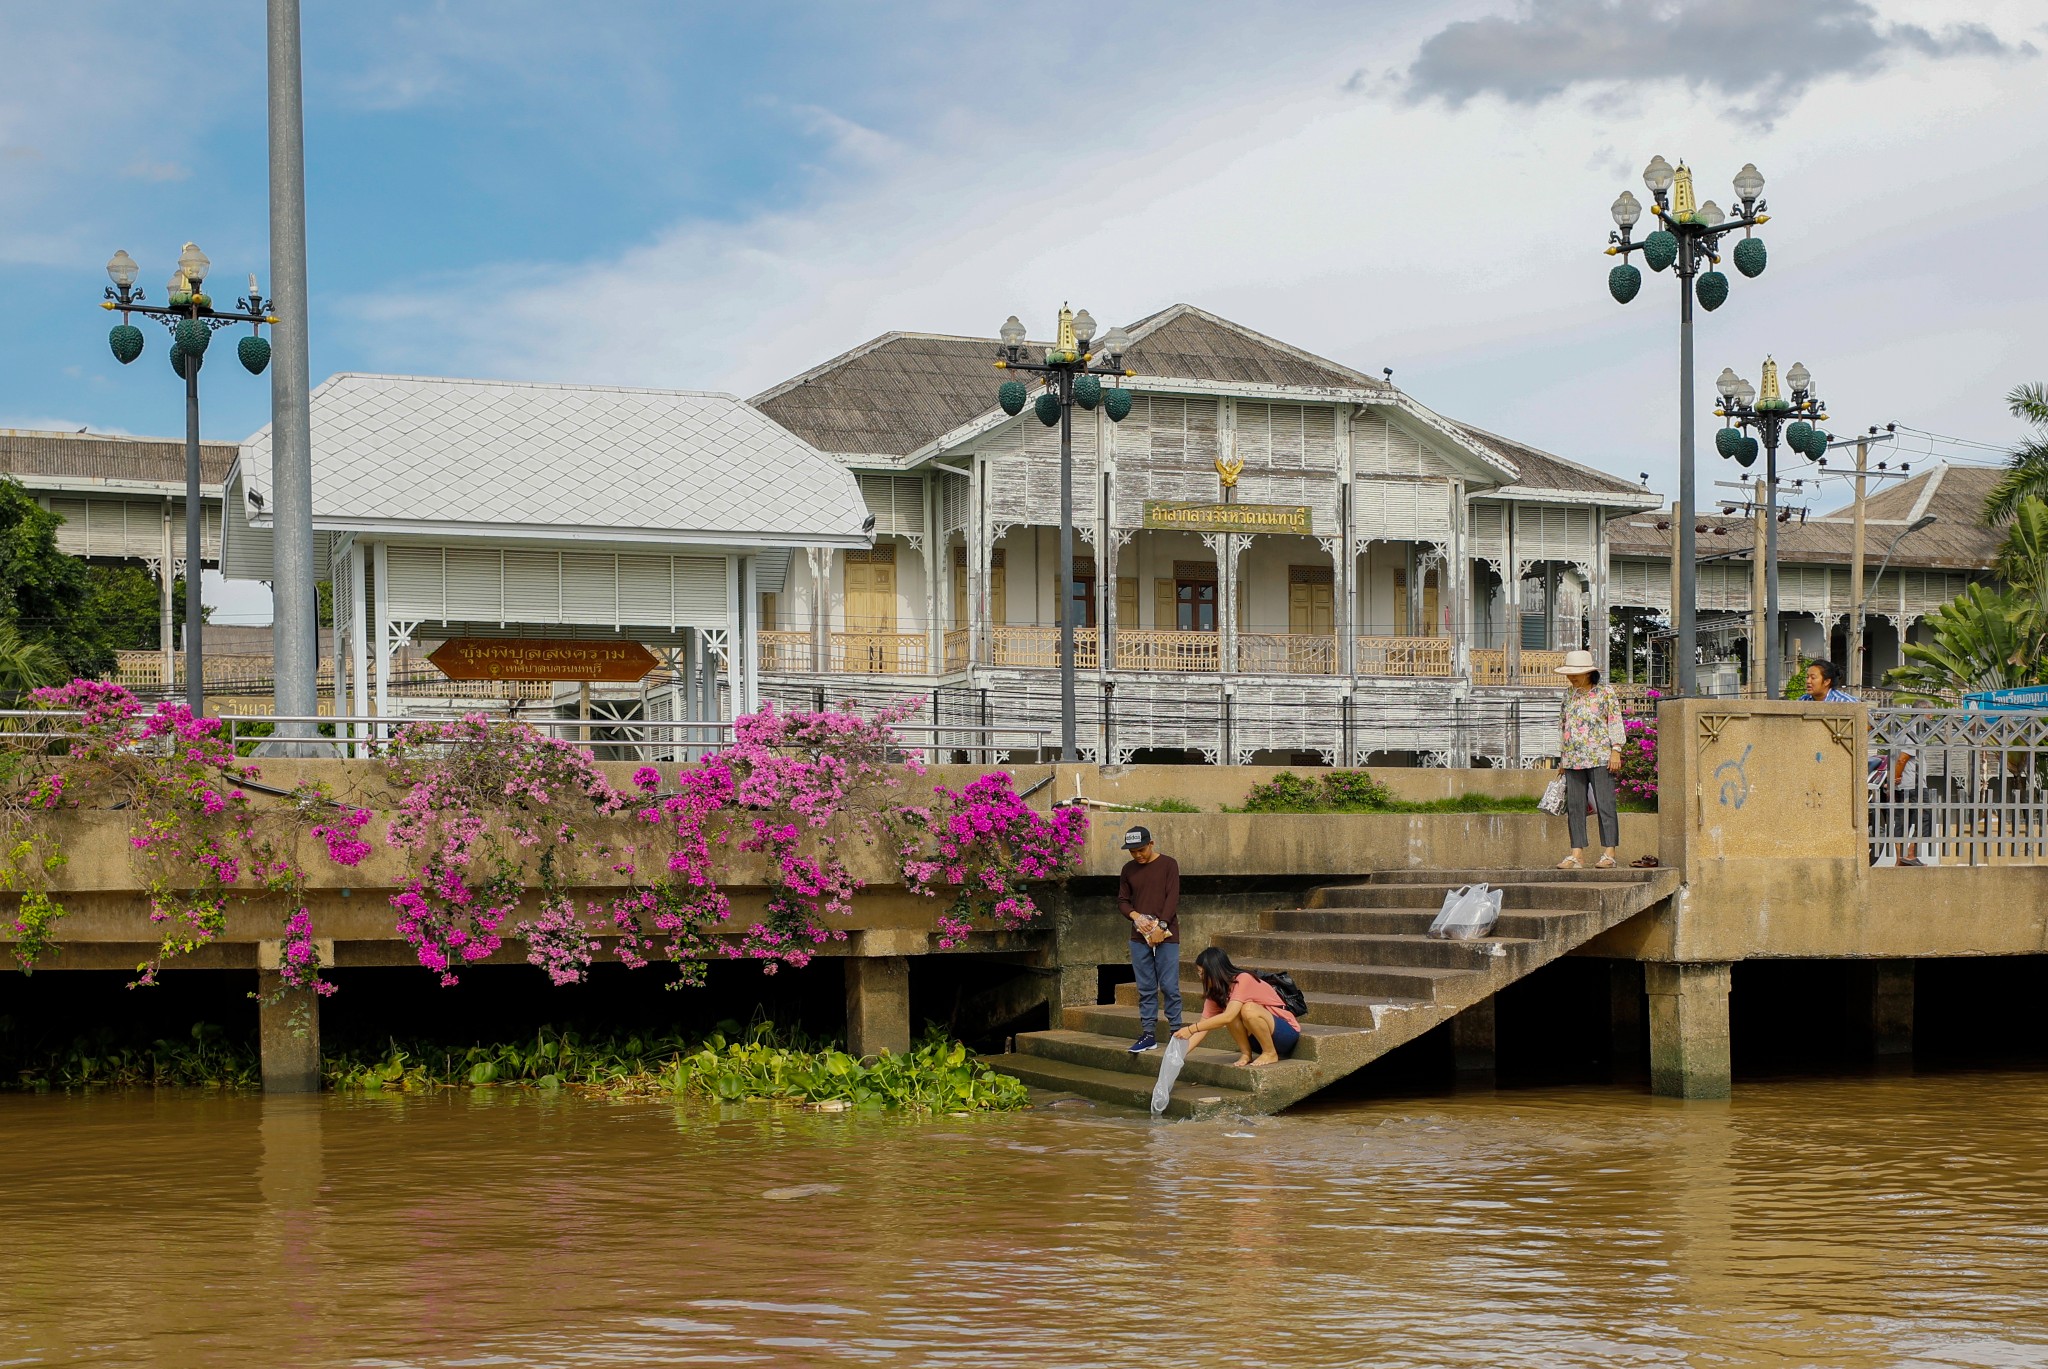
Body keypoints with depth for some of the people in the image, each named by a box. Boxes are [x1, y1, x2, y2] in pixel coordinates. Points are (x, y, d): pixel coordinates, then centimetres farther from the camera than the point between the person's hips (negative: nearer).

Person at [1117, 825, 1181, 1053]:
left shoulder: (1168, 864, -1)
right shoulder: (1129, 869, 11)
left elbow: (1172, 898, -8)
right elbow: (1122, 900, 12)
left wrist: (1161, 926, -17)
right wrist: (1135, 916, -8)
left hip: (1166, 936, -4)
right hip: (1139, 937, 4)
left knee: (1169, 987, -5)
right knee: (1146, 989, 6)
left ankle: (1176, 1032, 1)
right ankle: (1148, 1034, 9)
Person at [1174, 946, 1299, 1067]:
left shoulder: (1243, 980, -23)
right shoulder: (1215, 993, 0)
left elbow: (1227, 1017, -34)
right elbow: (1202, 1028, -3)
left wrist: (1190, 1030, -34)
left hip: (1286, 1032, -6)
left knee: (1248, 1009, -33)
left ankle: (1270, 1054, -14)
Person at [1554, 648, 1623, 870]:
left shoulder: (1606, 692, 1)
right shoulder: (1569, 694, 16)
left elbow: (1615, 722, -3)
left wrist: (1616, 751, -10)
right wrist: (1562, 756, 18)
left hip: (1599, 758, -6)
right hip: (1573, 759, 6)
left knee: (1604, 804, -6)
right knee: (1574, 806, 2)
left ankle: (1608, 854, -5)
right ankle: (1577, 855, 4)